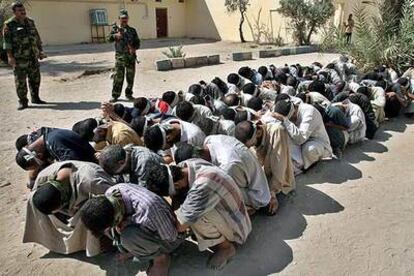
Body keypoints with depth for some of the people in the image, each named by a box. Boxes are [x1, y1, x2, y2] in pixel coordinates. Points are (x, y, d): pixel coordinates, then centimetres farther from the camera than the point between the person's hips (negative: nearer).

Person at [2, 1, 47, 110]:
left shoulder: (30, 22, 11)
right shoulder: (9, 24, -4)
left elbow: (37, 37, 17)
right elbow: (7, 41, -7)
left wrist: (40, 51, 12)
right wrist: (10, 56, -15)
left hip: (32, 56, 5)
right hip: (19, 57, -5)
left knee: (35, 78, 10)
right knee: (20, 80, -3)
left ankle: (35, 98, 24)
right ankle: (23, 102, 4)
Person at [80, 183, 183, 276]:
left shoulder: (148, 209, -42)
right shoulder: (110, 193, -21)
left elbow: (171, 237, -25)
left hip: (166, 241, -6)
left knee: (128, 236, -32)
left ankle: (161, 257, -4)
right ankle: (135, 249, 9)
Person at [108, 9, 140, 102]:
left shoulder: (132, 30, 10)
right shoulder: (115, 29, 6)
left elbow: (137, 42, 10)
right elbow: (109, 39, -8)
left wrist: (134, 48, -11)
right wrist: (115, 35, -29)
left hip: (131, 57, 2)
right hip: (120, 57, -2)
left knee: (130, 77, 6)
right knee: (118, 77, -3)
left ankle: (129, 94, 20)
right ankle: (115, 95, 5)